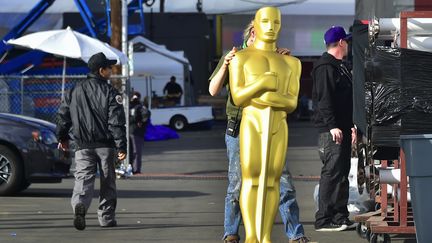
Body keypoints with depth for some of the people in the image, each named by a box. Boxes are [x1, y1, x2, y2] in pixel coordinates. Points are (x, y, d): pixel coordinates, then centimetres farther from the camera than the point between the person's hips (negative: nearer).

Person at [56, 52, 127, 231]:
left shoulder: (75, 91, 7)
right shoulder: (109, 92, -7)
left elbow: (63, 115, 12)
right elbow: (117, 122, -12)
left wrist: (62, 137, 26)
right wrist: (121, 146, -12)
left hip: (83, 145, 2)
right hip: (106, 145, -2)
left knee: (83, 177, -4)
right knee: (107, 181, 10)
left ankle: (79, 204, -32)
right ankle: (106, 217, 16)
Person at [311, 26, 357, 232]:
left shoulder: (340, 66, 21)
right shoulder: (325, 67, -12)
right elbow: (323, 99, -20)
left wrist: (351, 125, 22)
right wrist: (333, 126, -24)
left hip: (342, 129, 10)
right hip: (331, 130, -10)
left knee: (342, 173, 12)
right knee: (332, 173, -11)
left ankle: (340, 217, 16)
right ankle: (324, 220, -11)